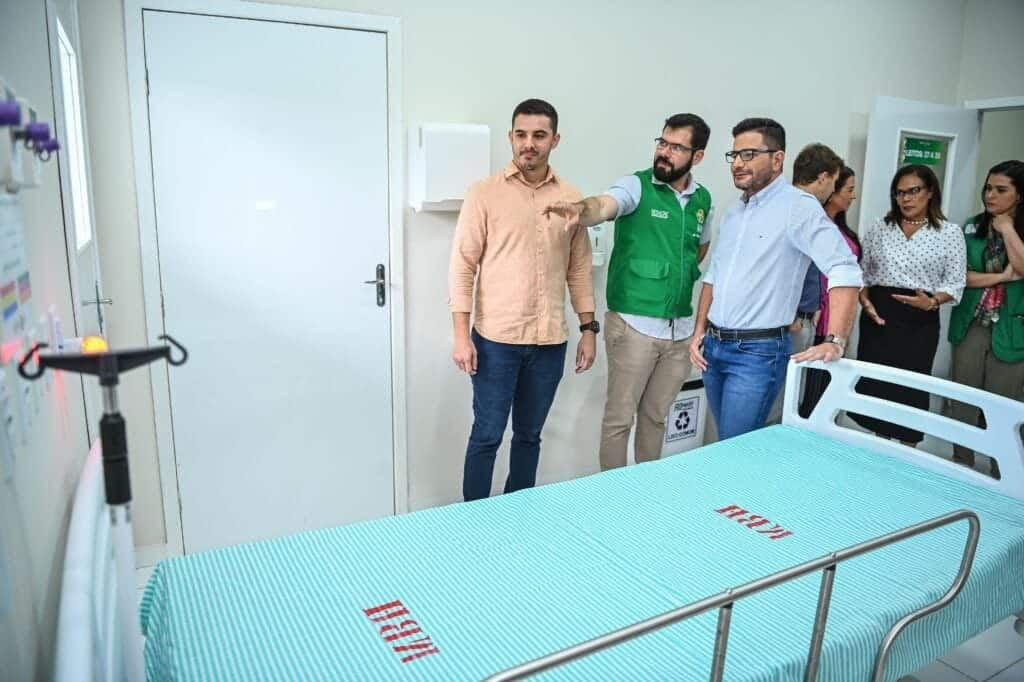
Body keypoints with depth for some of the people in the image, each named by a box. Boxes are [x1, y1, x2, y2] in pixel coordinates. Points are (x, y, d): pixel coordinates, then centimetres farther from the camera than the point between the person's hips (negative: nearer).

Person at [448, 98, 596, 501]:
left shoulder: (572, 199, 7)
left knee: (529, 435, 15)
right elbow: (462, 266, -5)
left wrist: (589, 328, 8)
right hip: (496, 339, -3)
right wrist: (461, 335, -11)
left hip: (550, 342, 4)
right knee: (487, 435, 4)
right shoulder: (484, 194, -4)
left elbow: (579, 269, 12)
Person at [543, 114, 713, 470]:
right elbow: (604, 205, -30)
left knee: (656, 416, 18)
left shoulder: (702, 199, 8)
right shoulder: (637, 186, -8)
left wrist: (684, 274, 11)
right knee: (619, 417, 3)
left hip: (681, 329, 5)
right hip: (634, 325, -5)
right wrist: (581, 210, -52)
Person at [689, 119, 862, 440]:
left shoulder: (798, 207, -12)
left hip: (758, 352, -7)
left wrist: (835, 341, -30)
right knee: (724, 443, 17)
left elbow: (844, 270, -21)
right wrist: (700, 331, 12)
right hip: (713, 346, 8)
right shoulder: (734, 212, 12)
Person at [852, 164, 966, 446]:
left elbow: (955, 283, 0)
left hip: (920, 321, -2)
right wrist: (865, 301, -7)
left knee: (910, 386, 1)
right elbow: (861, 272, 10)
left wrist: (932, 302, -19)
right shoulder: (879, 227, 7)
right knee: (874, 383, 5)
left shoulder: (950, 233, 1)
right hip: (878, 316, 2)